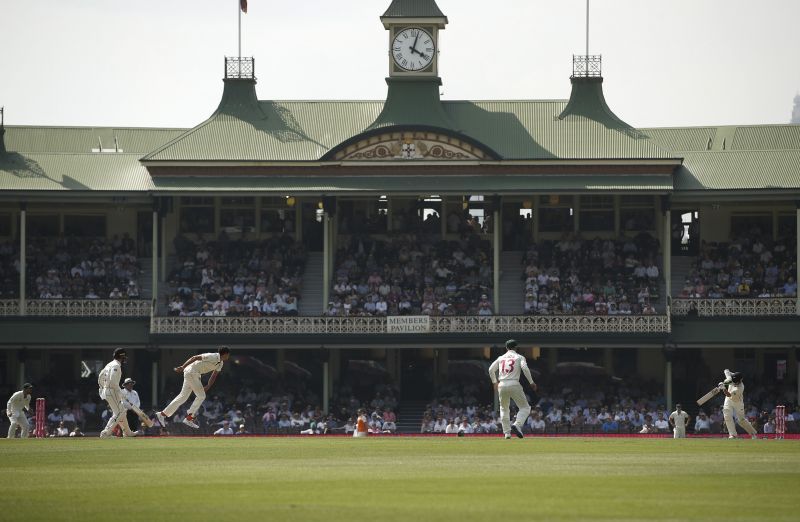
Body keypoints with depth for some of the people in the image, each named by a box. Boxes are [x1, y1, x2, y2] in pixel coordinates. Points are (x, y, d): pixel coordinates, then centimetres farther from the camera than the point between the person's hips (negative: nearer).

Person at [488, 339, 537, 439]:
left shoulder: (501, 358, 16)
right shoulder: (519, 357, 7)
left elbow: (491, 369, 11)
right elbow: (525, 368, -10)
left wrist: (494, 382, 25)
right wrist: (531, 382, -4)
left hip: (502, 385, 4)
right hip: (514, 385, -4)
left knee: (504, 409, 20)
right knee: (525, 407, 4)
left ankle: (507, 432, 14)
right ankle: (517, 425, -21)